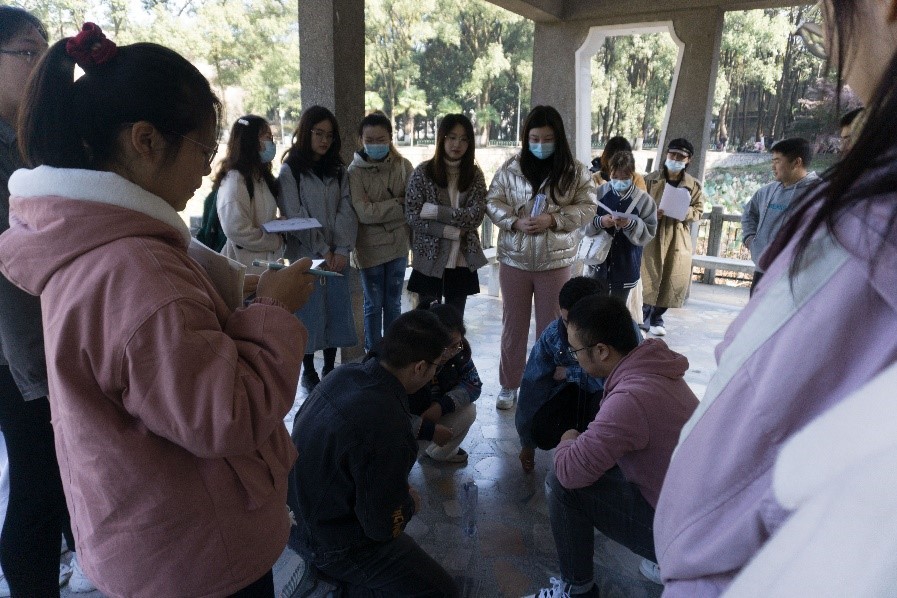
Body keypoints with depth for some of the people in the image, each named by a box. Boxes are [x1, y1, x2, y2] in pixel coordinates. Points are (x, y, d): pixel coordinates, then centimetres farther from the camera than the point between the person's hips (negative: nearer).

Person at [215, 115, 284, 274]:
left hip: (268, 260, 8)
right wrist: (276, 241, -11)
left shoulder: (261, 177, 14)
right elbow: (236, 230, -21)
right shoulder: (235, 180, -14)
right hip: (248, 266, -8)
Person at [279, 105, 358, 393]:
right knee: (309, 313, 2)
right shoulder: (290, 171, -2)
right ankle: (308, 371, 17)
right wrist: (322, 251, -12)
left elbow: (346, 211, 2)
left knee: (337, 310, 8)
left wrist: (342, 249, -10)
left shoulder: (338, 171, 11)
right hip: (306, 255, -4)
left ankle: (330, 368, 21)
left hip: (337, 255, 4)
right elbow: (295, 216, -8)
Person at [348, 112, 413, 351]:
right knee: (373, 305, 10)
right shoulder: (355, 171, -8)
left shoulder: (403, 166, -1)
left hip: (398, 244, 2)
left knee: (393, 303, 15)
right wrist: (398, 204, -13)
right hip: (370, 247, -2)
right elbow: (364, 213, -16)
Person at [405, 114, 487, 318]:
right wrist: (454, 231, -15)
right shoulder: (423, 172, -3)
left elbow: (475, 216, -8)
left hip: (463, 261, 2)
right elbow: (413, 216, -9)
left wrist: (434, 211, -16)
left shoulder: (475, 174, 4)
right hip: (429, 260, -2)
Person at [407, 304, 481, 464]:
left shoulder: (459, 350, -18)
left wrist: (441, 406, -27)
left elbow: (473, 384, -11)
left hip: (432, 413, 6)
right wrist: (430, 429, -38)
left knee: (468, 411, -12)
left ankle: (439, 452, 16)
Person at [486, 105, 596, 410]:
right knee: (513, 325, 11)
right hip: (514, 259, 1)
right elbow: (493, 202, 0)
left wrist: (553, 219, -18)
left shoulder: (575, 171, -2)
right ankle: (509, 386, 26)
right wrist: (515, 222, -17)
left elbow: (586, 208, -4)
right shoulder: (511, 167, 0)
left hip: (555, 261, 0)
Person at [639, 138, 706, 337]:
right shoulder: (651, 179, 3)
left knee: (675, 279, 4)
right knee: (649, 275, -3)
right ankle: (644, 315, 12)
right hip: (652, 234, -2)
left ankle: (656, 317, 19)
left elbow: (698, 211, 7)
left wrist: (686, 212, -14)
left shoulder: (693, 185, 6)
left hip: (679, 238, 2)